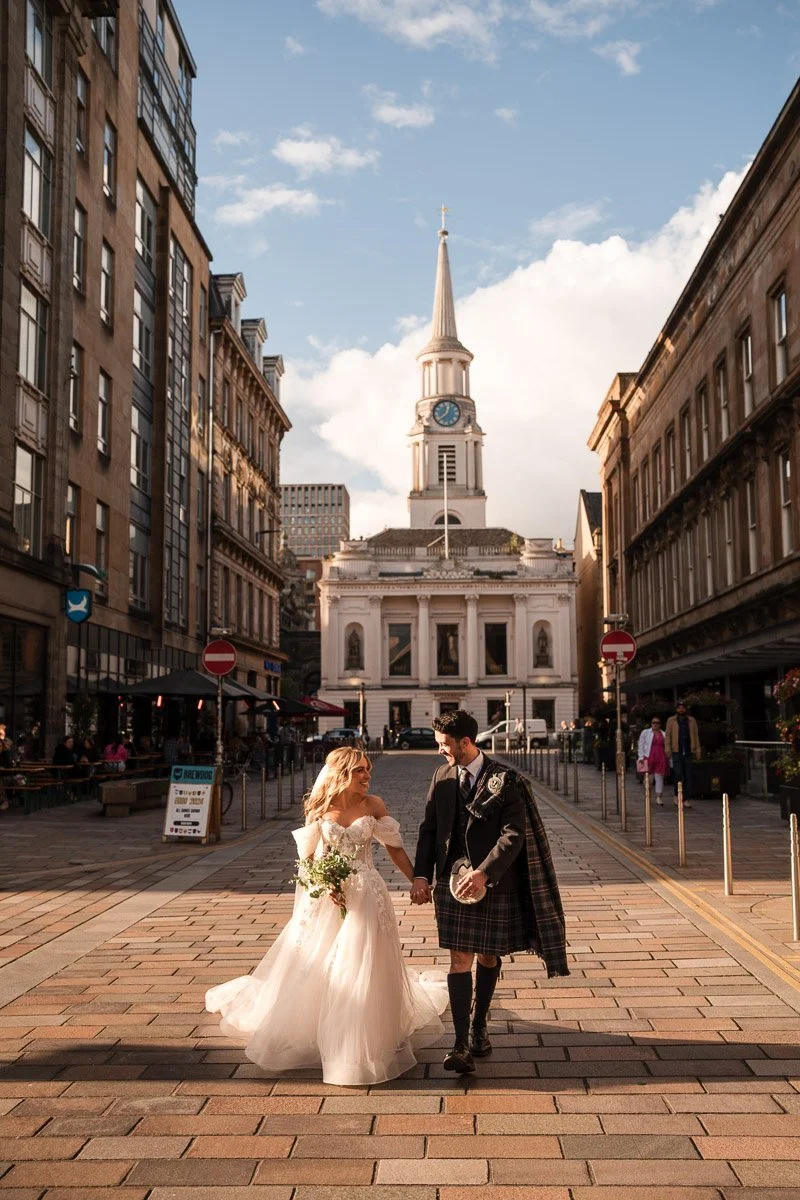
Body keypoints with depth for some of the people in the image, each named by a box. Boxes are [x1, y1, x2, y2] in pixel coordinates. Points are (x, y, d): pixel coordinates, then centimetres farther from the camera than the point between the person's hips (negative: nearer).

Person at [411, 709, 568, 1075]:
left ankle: (479, 1028, 32)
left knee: (488, 957, 12)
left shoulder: (504, 781, -10)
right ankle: (461, 1044, -5)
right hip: (451, 881, 2)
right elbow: (429, 828, 8)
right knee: (459, 960, -4)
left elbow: (514, 835, -15)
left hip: (494, 884, -2)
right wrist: (421, 875, -3)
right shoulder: (442, 777, 4)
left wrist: (484, 872, -25)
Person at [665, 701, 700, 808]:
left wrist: (697, 750, 4)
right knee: (678, 773, -9)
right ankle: (677, 795, 10)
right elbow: (668, 735, 4)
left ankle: (687, 799, 5)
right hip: (676, 751, -2)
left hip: (688, 752, 2)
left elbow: (696, 736, 11)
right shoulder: (671, 721, 6)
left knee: (688, 776, 2)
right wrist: (668, 749, -6)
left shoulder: (691, 721, 11)